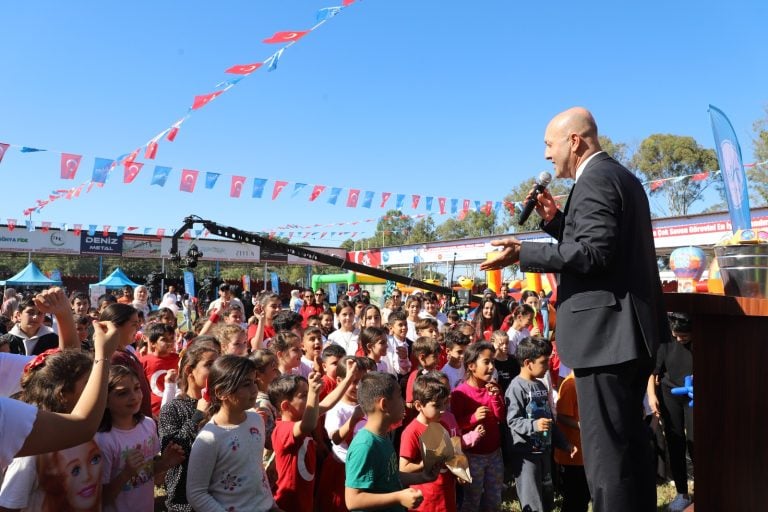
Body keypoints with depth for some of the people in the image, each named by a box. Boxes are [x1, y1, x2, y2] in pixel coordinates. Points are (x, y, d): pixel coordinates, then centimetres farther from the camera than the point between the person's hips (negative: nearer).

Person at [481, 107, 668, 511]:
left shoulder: (594, 179, -13)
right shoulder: (620, 176, 19)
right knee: (629, 441, 21)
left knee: (606, 450, -3)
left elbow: (593, 253, -23)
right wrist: (555, 220, 13)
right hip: (629, 328, 11)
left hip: (606, 332, -11)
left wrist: (523, 254, -20)